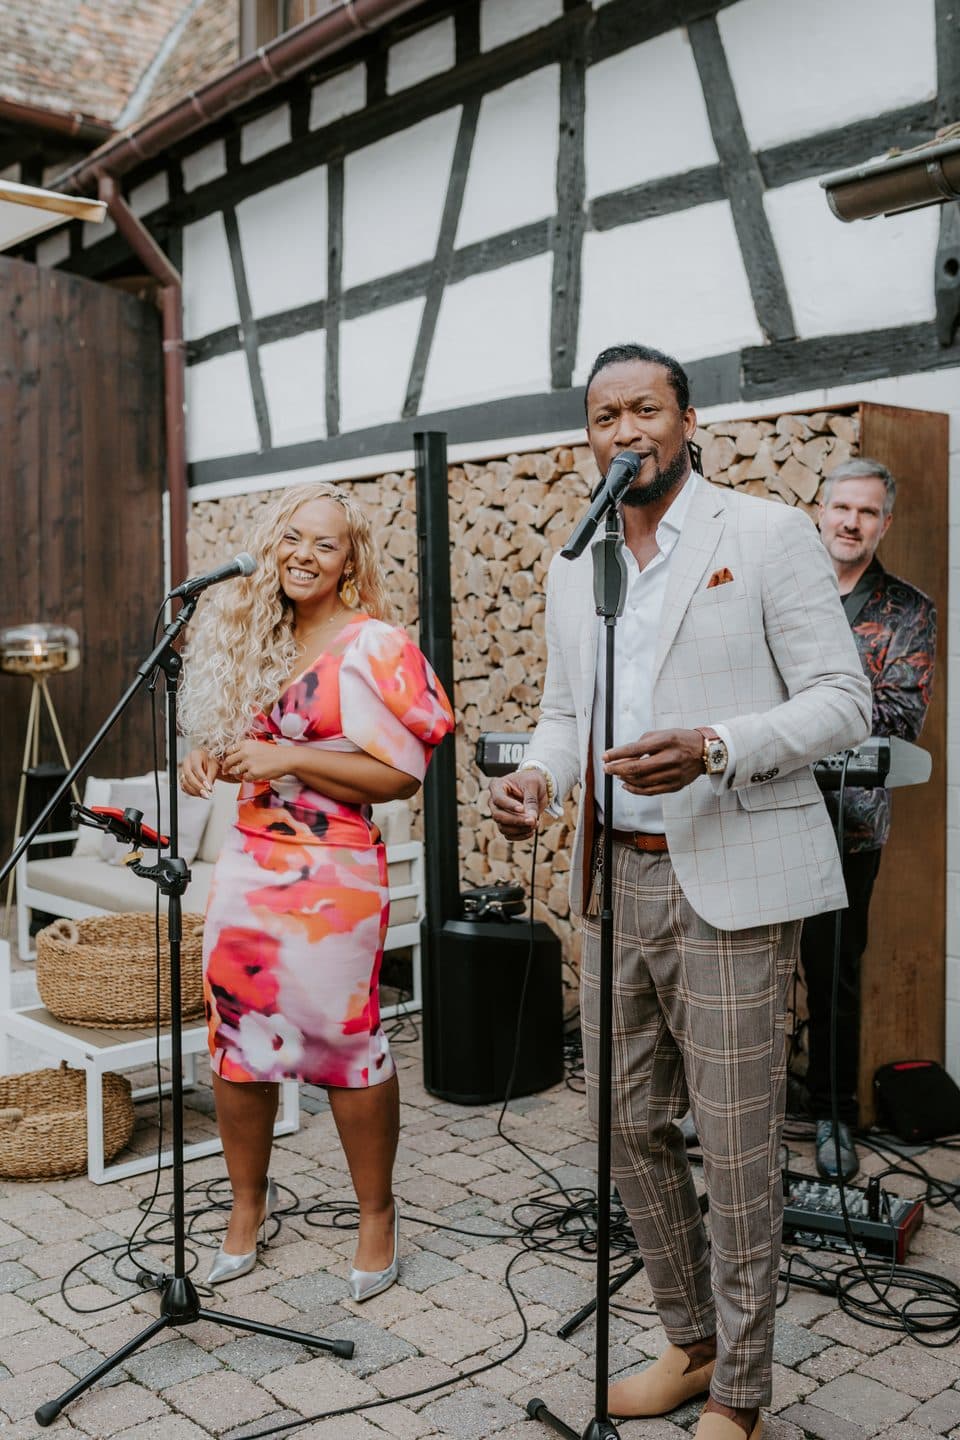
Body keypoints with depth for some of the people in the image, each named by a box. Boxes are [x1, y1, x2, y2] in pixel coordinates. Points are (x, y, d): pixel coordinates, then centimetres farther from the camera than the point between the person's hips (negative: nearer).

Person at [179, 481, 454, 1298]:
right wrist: (211, 757, 3)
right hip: (248, 861, 6)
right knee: (236, 1040, 10)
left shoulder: (372, 647, -9)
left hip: (332, 876, -6)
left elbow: (402, 773, -13)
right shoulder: (253, 638, 12)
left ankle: (377, 1214, 22)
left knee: (345, 1044, 2)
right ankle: (248, 1201, 30)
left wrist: (288, 759, -19)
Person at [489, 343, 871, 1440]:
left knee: (735, 1143, 1)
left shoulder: (770, 536, -3)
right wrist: (536, 774, -1)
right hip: (614, 878, 6)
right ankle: (690, 1340, 34)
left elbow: (841, 700, -7)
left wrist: (714, 750, -23)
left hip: (730, 884, -6)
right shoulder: (572, 568, 14)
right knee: (627, 1123, 13)